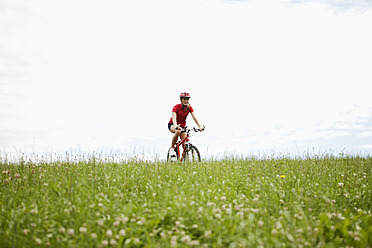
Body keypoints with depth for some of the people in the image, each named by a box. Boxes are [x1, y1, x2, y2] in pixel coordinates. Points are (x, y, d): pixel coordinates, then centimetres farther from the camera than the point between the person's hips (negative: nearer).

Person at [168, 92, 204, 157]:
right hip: (172, 124, -4)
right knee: (178, 131, -38)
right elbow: (174, 118, -36)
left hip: (182, 125, 4)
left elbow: (194, 118, -20)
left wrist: (200, 126, -36)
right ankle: (172, 148, -18)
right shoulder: (176, 107, -23)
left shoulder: (189, 108, -12)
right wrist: (176, 126, -56)